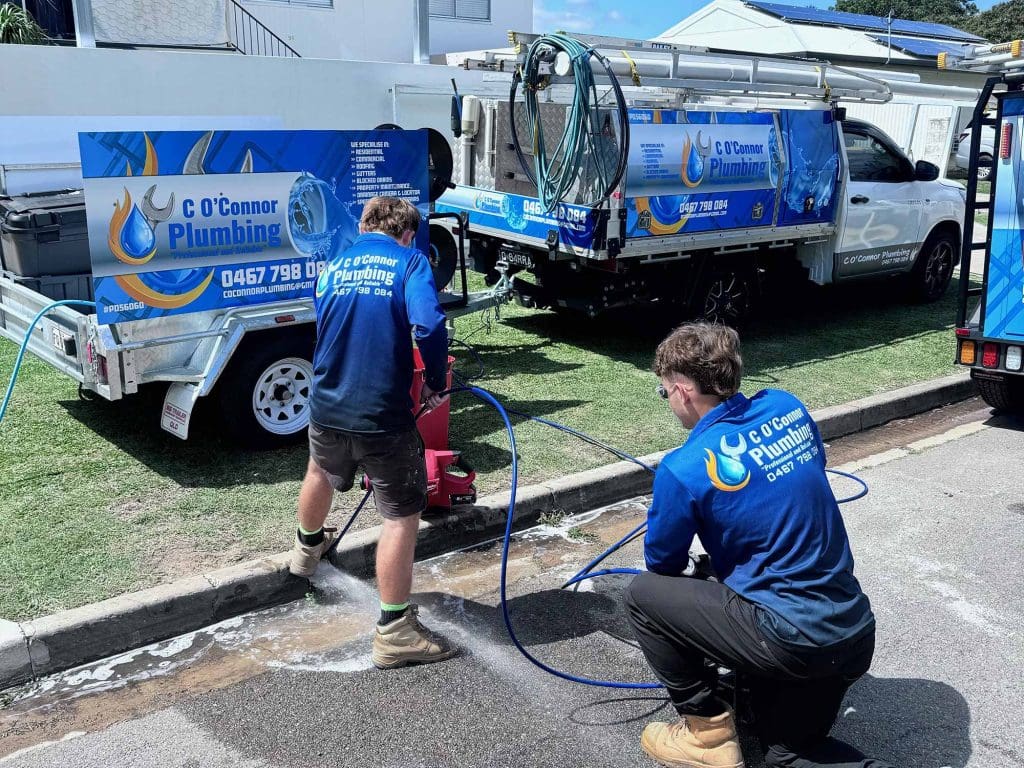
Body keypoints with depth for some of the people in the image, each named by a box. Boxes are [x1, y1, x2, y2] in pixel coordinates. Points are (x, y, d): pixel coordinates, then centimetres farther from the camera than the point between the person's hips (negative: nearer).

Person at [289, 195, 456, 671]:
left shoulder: (332, 267, 12)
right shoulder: (409, 262, -4)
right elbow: (429, 326, -22)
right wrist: (436, 383, -7)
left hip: (326, 407, 6)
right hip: (384, 415, -6)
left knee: (322, 472, 34)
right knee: (402, 515, 5)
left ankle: (307, 547, 60)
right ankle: (394, 632, 7)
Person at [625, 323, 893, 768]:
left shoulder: (685, 468, -16)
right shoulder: (789, 408, 2)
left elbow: (662, 565, 1)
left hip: (791, 639, -7)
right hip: (855, 634, 7)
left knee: (643, 595, 9)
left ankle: (707, 730, 16)